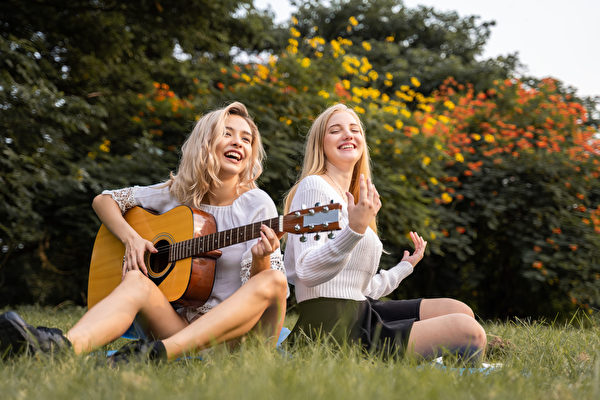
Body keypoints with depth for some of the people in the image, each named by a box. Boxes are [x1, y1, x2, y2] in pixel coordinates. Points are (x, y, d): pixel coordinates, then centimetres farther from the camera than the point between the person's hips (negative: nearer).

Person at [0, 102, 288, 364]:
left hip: (240, 329, -2)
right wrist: (130, 237, -5)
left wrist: (261, 261, -30)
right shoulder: (177, 193, 8)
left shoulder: (257, 205, -1)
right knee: (136, 279, -26)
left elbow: (259, 285, -6)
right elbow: (103, 200, 14)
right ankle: (63, 347, -57)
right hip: (180, 320, 2)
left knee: (274, 280, -32)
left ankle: (158, 352, -49)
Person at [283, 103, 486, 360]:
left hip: (361, 314, 10)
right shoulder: (314, 187, -6)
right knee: (469, 332, -17)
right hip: (333, 326, -10)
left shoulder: (350, 200, 24)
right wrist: (355, 229, -33)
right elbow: (307, 273, -20)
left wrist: (405, 266, 37)